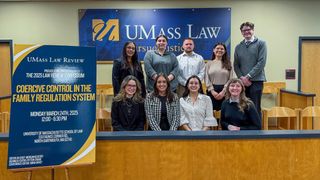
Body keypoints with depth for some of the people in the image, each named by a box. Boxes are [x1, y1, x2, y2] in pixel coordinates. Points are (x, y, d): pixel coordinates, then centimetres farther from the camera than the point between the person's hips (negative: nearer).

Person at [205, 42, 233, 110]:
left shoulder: (228, 64, 9)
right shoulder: (209, 63, 8)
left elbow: (230, 80, 2)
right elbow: (206, 79, 2)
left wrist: (223, 91, -10)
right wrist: (212, 91, -8)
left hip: (224, 92, 0)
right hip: (212, 91, 0)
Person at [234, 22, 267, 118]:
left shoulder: (261, 43, 2)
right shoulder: (238, 47, 14)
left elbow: (261, 63, -7)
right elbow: (236, 65, 11)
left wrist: (248, 76, -12)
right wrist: (242, 77, -6)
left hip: (256, 81, -4)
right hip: (242, 82, 4)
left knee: (255, 108, -1)